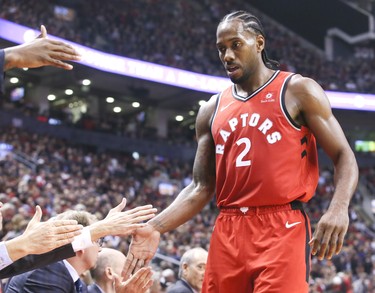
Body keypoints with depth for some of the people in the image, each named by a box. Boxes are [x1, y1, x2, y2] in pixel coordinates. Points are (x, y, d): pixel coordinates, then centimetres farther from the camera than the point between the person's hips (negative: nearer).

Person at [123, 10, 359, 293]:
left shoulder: (298, 91, 2)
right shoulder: (211, 111, 15)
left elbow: (344, 157, -2)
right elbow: (202, 187, 14)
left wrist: (339, 207, -22)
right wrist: (155, 228, -1)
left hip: (282, 228, -5)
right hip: (227, 233, 5)